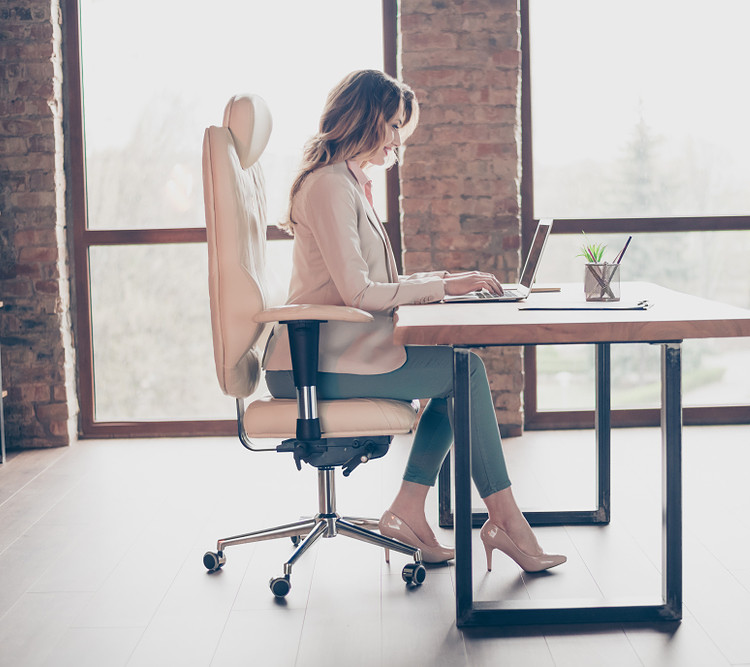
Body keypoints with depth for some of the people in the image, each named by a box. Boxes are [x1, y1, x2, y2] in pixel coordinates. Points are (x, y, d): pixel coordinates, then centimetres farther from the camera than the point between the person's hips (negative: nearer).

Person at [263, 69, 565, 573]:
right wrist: (442, 287, -13)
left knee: (461, 369, 2)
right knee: (466, 370, -11)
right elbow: (357, 292, -19)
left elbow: (372, 285, 19)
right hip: (313, 365, -10)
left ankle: (408, 513, 1)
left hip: (331, 351, 10)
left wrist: (443, 280, 6)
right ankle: (504, 520, -3)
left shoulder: (350, 183, 19)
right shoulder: (330, 185, -14)